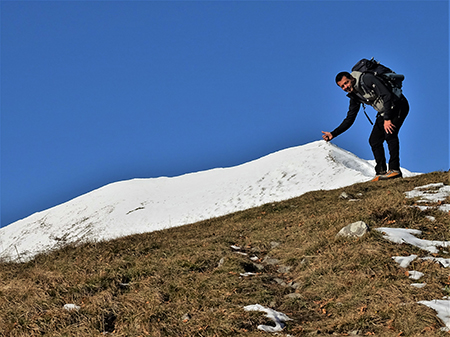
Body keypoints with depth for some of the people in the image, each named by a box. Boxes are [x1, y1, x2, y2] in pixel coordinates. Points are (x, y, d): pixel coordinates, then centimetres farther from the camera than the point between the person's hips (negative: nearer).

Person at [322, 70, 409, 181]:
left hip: (398, 105, -8)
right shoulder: (355, 96, 2)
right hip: (384, 113, 8)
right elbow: (350, 119, 10)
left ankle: (394, 169, -28)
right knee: (374, 140, 0)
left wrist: (387, 119, -34)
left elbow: (387, 95, -29)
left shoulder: (367, 79, -23)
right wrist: (333, 134, 1)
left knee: (389, 134, -27)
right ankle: (381, 172, 2)